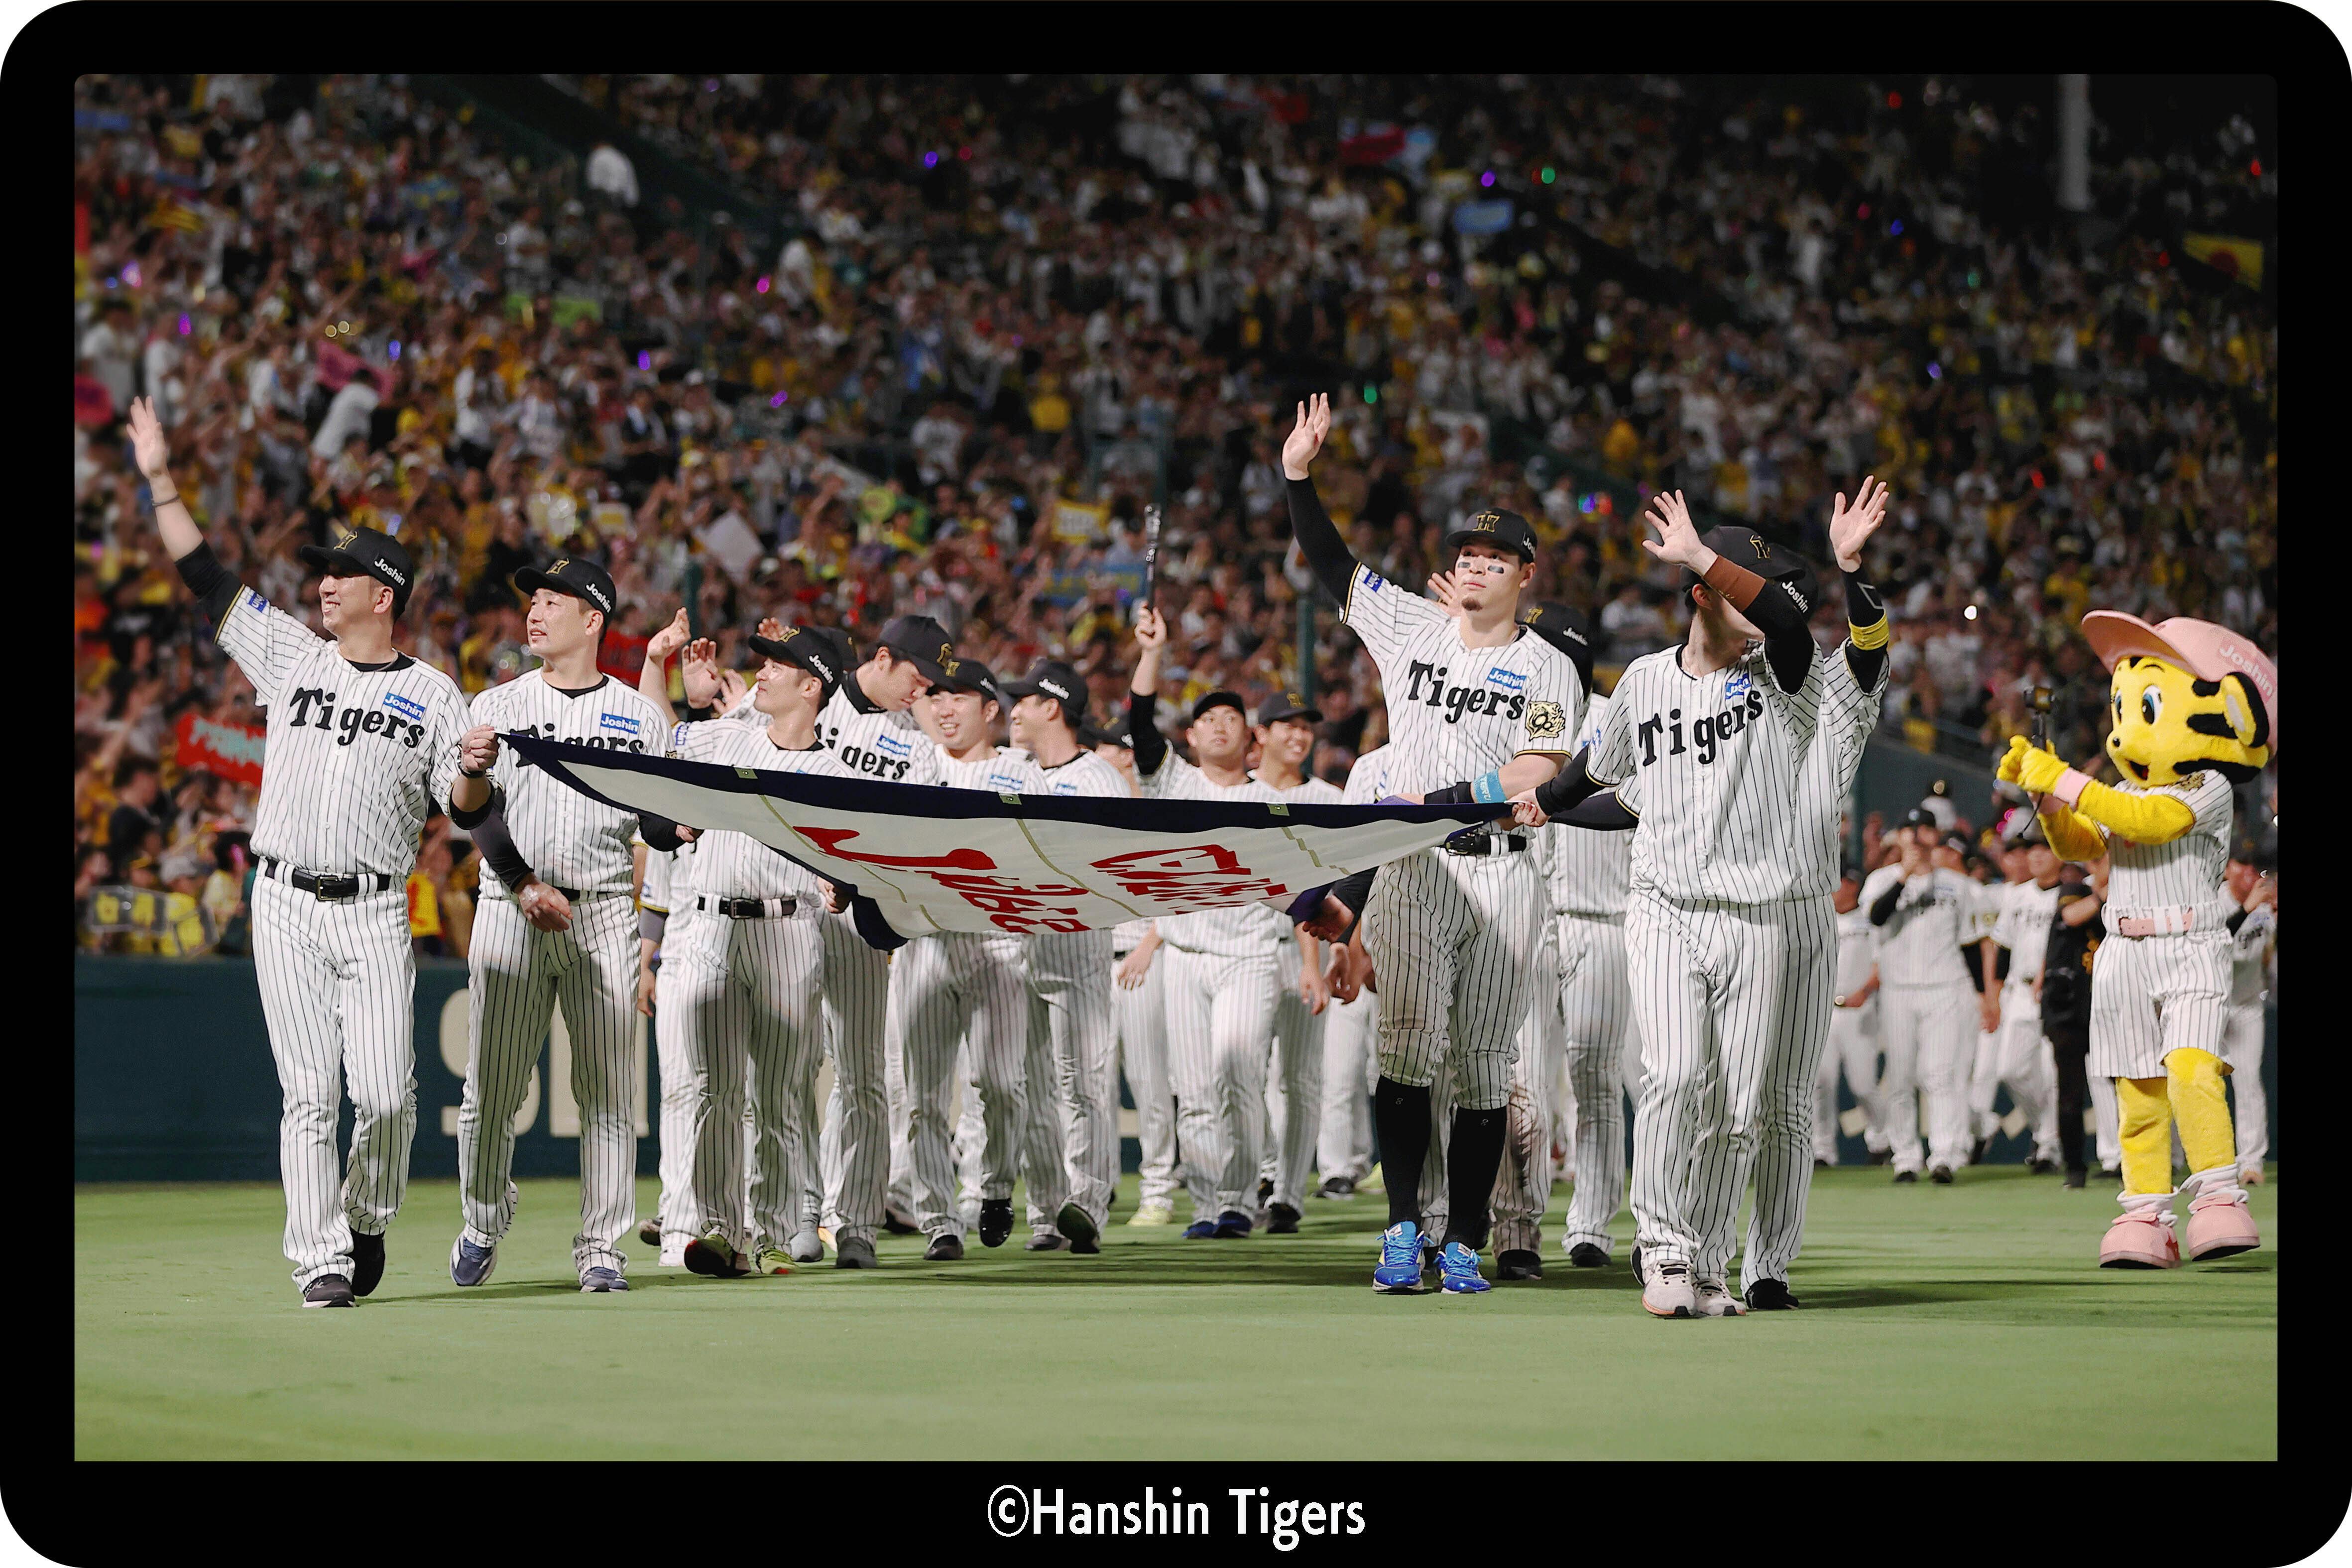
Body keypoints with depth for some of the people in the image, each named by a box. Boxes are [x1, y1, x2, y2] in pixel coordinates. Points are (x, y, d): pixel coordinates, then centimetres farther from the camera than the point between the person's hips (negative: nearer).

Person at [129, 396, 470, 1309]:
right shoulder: (291, 656, 13)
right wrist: (160, 481, 11)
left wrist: (474, 773, -20)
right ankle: (320, 1260, 1)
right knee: (308, 1092, -3)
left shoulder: (433, 697, 6)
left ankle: (367, 1222, 18)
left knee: (386, 1094, -8)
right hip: (284, 906, 2)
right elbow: (207, 582, 13)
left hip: (374, 914, -2)